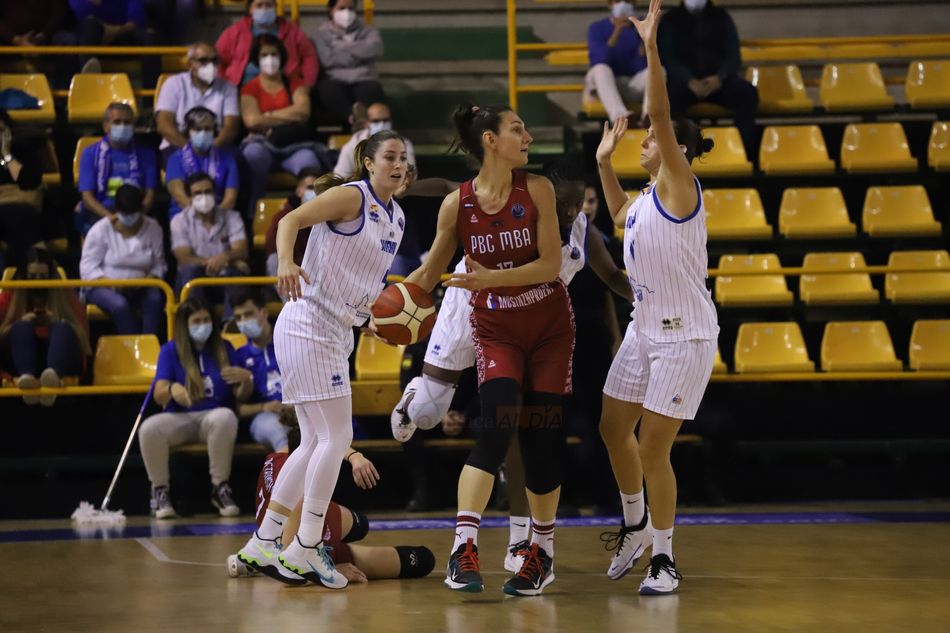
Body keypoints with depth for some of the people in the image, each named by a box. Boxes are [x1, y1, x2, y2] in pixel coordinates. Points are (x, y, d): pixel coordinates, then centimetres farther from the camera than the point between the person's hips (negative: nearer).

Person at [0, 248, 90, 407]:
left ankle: (53, 375, -65)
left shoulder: (64, 295, 15)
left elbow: (83, 333, 7)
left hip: (64, 364, 0)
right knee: (21, 328, -27)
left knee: (63, 329, -29)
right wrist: (21, 323, -11)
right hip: (24, 365, 0)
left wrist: (57, 323, -10)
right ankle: (26, 376, -59)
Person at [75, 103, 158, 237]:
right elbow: (87, 196, 1)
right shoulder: (91, 154, 12)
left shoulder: (145, 154, 16)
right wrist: (109, 216, -19)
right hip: (98, 213, -1)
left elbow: (150, 194, 8)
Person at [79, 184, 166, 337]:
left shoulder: (152, 228, 4)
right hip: (104, 287, -2)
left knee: (155, 299, -32)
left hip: (139, 289, 2)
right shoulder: (101, 230, -3)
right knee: (120, 305, -36)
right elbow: (88, 268, -6)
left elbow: (159, 266, 4)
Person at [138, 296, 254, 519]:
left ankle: (220, 488, -24)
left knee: (225, 417, -37)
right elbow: (159, 395, -4)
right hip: (179, 419, 0)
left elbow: (241, 397, 9)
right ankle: (160, 491, -14)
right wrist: (172, 389, -28)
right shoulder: (170, 351, 7)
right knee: (149, 428, -32)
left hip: (213, 416, 0)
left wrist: (245, 380, -14)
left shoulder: (225, 349, 11)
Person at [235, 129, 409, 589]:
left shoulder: (396, 218, 15)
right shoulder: (352, 197, -10)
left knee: (316, 441, 11)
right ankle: (305, 549, -6)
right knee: (336, 436, -11)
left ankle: (263, 543, 17)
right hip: (308, 324, -10)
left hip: (336, 332, 10)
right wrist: (286, 262, -41)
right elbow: (291, 220, -23)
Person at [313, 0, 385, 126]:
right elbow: (327, 59, -3)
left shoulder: (366, 31, 22)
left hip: (363, 79, 1)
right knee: (329, 89, -37)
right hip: (334, 81, -1)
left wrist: (344, 48, -1)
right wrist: (358, 56, 2)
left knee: (371, 89, -35)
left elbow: (375, 48, -2)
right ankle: (355, 119, -59)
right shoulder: (322, 34, 17)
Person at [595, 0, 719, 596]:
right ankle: (636, 525, 37)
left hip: (684, 335, -9)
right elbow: (622, 215, 34)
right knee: (614, 429, 17)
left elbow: (661, 115, -26)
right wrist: (605, 161, 25)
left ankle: (665, 557, 8)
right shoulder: (648, 197, 9)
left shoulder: (680, 187, -14)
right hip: (644, 328, 9)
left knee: (653, 448, -5)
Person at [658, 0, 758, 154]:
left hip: (718, 79, 2)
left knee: (748, 92, -28)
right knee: (670, 97, -36)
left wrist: (719, 77, -17)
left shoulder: (721, 17, 14)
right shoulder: (671, 20, 9)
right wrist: (690, 81, -21)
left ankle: (745, 151, -26)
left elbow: (733, 55, 6)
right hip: (685, 79, -2)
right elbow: (667, 57, -2)